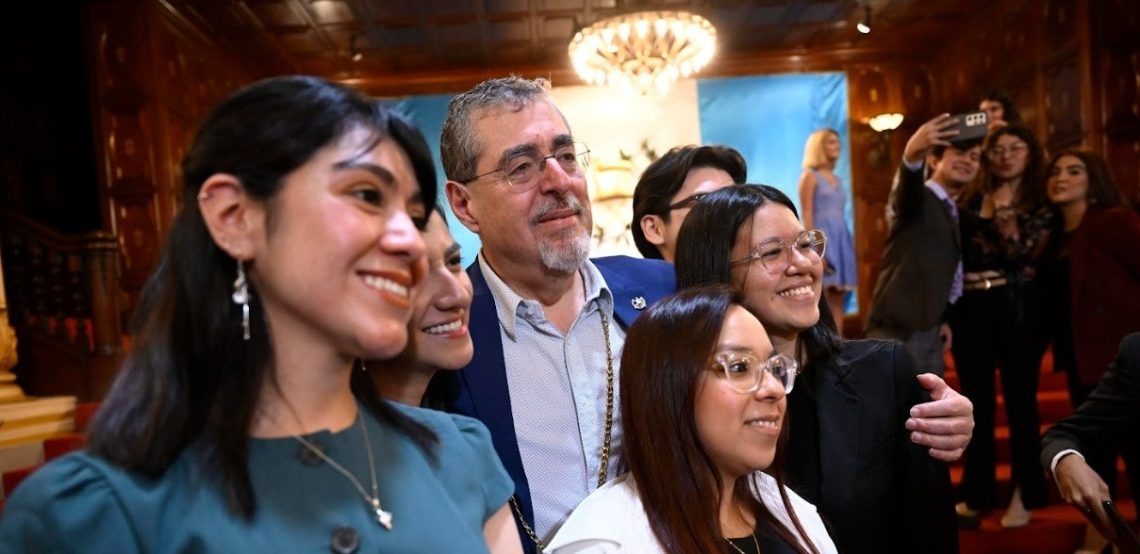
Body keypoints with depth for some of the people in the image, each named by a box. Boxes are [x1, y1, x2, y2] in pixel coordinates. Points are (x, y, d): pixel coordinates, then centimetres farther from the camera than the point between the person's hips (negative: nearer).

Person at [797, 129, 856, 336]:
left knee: (838, 300, 4)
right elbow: (807, 215, -9)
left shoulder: (837, 179, 20)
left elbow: (840, 215, 19)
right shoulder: (810, 176, -1)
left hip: (841, 238, 7)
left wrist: (847, 244, 11)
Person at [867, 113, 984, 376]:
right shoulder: (917, 198, -7)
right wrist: (913, 154, -53)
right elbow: (906, 187, -32)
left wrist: (943, 319, 12)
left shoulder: (956, 213, 18)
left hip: (929, 332, 9)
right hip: (897, 333, -9)